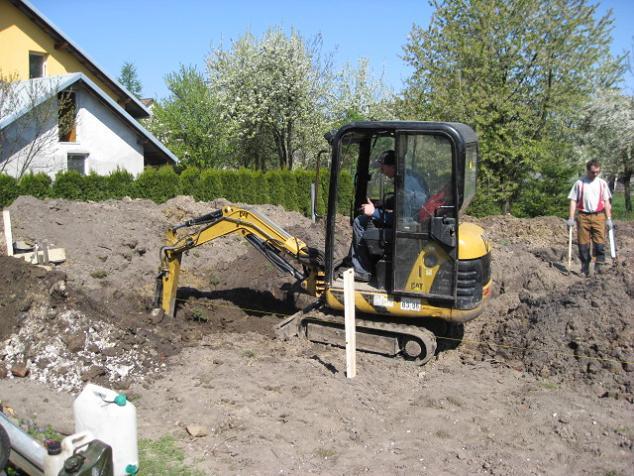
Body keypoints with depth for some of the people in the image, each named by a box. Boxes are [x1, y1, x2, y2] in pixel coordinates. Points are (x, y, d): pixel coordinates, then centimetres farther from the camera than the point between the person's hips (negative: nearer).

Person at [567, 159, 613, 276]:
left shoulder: (602, 183, 8)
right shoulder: (579, 183, 2)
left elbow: (606, 202, 9)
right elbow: (573, 201, 2)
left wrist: (608, 218, 3)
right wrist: (571, 218, -5)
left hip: (598, 216, 1)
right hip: (583, 216, -1)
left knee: (599, 242, -7)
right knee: (583, 243, 2)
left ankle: (599, 265, -3)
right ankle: (585, 268, 10)